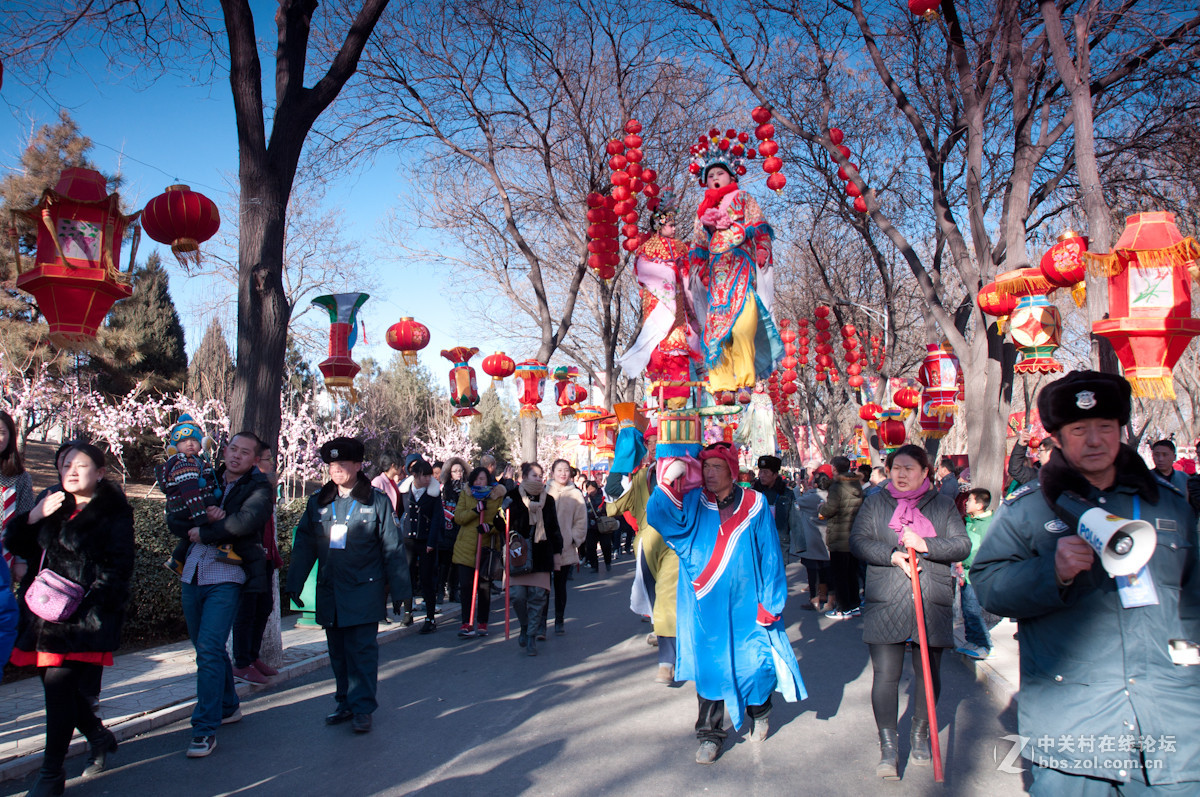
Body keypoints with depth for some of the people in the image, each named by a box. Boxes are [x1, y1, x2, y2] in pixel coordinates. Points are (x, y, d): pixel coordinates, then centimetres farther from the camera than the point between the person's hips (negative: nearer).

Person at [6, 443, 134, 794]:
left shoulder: (114, 513, -4)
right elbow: (17, 544, 15)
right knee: (56, 685, 11)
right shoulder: (54, 505, 15)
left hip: (83, 617, -6)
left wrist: (86, 601, -20)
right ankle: (99, 736, 35)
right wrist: (33, 517, -3)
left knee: (59, 686, -9)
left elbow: (118, 568, -9)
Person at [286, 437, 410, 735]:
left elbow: (393, 549, 1)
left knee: (362, 650, -4)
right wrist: (295, 584, 7)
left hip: (364, 591, -4)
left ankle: (362, 709, 6)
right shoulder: (318, 502, 9)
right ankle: (346, 704, 24)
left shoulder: (377, 501, -1)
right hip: (329, 592, 4)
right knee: (338, 652, 11)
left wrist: (399, 590, -2)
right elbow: (304, 545, 12)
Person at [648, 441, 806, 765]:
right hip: (706, 605, 1)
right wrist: (668, 481, -27)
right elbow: (658, 516, -16)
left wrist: (769, 602, -5)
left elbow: (770, 556, -2)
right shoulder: (692, 504, 0)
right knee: (708, 665, 7)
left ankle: (760, 712, 42)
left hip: (744, 604, -1)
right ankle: (710, 735, 23)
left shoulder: (754, 504, -2)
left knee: (753, 661, 10)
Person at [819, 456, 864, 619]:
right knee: (852, 571, 17)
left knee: (838, 574, 2)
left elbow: (829, 509, -22)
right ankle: (854, 606, 22)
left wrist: (820, 506, 1)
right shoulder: (857, 484, 8)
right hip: (854, 536, 8)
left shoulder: (837, 487, -17)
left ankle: (844, 608, 4)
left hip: (839, 537, -8)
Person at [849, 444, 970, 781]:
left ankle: (920, 734, 33)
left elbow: (962, 546, 1)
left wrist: (925, 545, -14)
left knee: (928, 672, 12)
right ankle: (888, 746, 7)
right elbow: (857, 541, -1)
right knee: (885, 675, -4)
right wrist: (893, 555, -16)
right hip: (885, 604, -1)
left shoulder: (943, 504, 8)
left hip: (932, 605, 1)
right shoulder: (875, 502, 7)